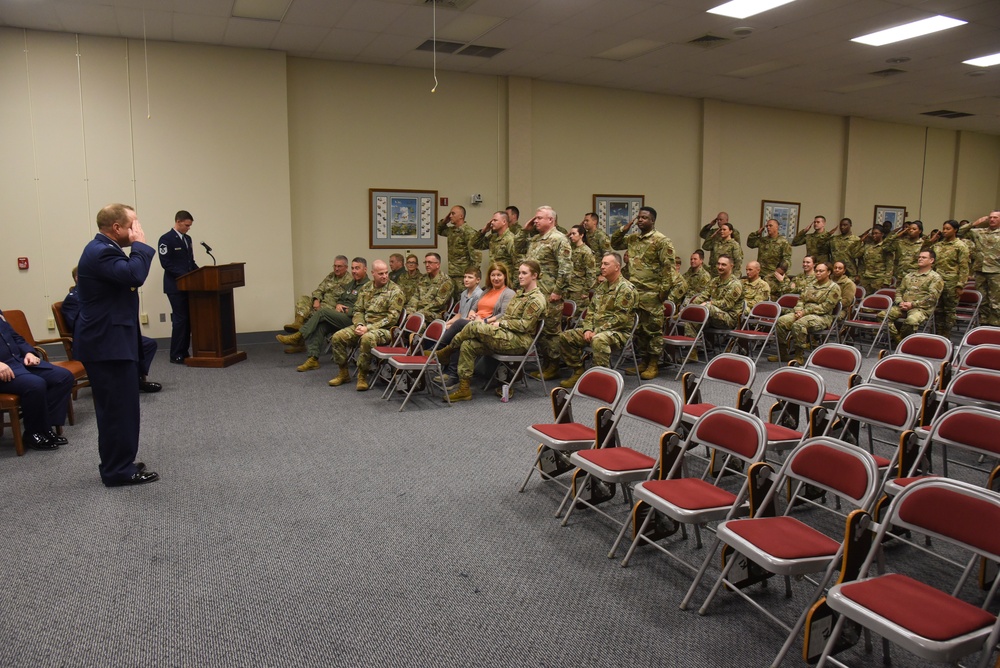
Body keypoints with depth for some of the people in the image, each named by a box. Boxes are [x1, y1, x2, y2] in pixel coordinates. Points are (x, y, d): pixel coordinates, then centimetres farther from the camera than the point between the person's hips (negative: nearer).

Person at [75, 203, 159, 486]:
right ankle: (118, 470, 4)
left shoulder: (103, 249, 14)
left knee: (118, 406, 16)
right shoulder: (100, 252, -18)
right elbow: (135, 275, -30)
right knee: (119, 407, -5)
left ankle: (118, 463, 26)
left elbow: (129, 276, 15)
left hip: (108, 340, 11)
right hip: (107, 343, -11)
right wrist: (139, 244, -20)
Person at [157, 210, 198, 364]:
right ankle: (176, 355, 0)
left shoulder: (187, 239, 16)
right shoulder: (166, 239, -9)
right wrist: (184, 275, -22)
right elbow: (165, 263, -16)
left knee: (188, 319, 7)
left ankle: (184, 351, 14)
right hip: (175, 286, -8)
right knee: (180, 319, -7)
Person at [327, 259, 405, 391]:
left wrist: (369, 328, -18)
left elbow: (392, 317, -13)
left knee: (367, 338, -38)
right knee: (338, 337, -11)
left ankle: (362, 376, -21)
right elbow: (358, 310, 15)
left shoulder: (395, 291, -6)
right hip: (364, 326, 6)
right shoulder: (366, 289, 12)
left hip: (384, 329, -6)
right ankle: (344, 373, 5)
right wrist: (359, 325, -8)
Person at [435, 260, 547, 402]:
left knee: (473, 326, -22)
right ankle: (464, 389, -10)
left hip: (520, 342, -9)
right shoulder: (520, 294, 20)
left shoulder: (537, 299, -8)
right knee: (468, 345, -11)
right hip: (508, 336, 9)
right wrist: (498, 322, 3)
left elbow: (524, 325, -16)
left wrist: (501, 323, -10)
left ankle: (446, 352, 0)